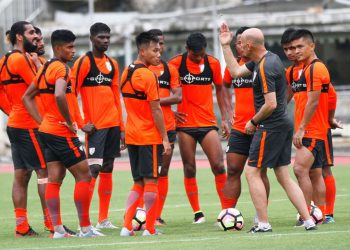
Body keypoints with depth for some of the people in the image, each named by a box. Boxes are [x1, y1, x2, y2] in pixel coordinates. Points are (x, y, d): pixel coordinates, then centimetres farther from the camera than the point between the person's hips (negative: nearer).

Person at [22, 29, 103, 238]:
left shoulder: (45, 68, 14)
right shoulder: (61, 68, -14)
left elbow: (27, 97, 19)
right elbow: (59, 95, -33)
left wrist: (42, 121, 12)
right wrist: (69, 122, -20)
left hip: (48, 130, 9)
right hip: (63, 133, -9)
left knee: (54, 180, 7)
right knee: (84, 175, -3)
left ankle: (58, 229, 6)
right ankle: (85, 228, -2)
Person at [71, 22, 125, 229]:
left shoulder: (112, 64, 14)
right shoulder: (84, 62, -6)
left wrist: (121, 127, 14)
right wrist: (83, 122, -14)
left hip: (113, 124, 7)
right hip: (95, 125, -7)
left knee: (107, 169, 8)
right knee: (93, 168, -14)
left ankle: (104, 219, 14)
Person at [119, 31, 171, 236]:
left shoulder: (127, 73, 10)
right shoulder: (148, 75, -15)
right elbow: (156, 110, -16)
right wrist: (165, 138, -12)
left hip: (132, 135, 8)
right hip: (150, 136, -8)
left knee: (138, 183, 13)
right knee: (151, 181, -1)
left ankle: (127, 227, 5)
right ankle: (150, 229, 2)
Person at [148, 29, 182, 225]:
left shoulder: (170, 69, 11)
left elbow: (178, 97, 1)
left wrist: (157, 100, -13)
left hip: (167, 127, 3)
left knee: (163, 172, 4)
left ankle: (158, 215, 8)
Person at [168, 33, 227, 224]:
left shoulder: (213, 63, 1)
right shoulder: (176, 63, -5)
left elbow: (219, 88, 12)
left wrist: (224, 118, 9)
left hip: (208, 123, 1)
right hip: (185, 124, -1)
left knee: (218, 165, -9)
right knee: (189, 169, 4)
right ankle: (197, 212, 13)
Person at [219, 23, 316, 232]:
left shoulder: (265, 67, -19)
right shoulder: (270, 58, 11)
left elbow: (271, 104, -24)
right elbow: (236, 71, 22)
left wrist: (253, 122, -10)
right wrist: (226, 46, 20)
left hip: (271, 127, -10)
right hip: (284, 124, 10)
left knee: (252, 172, -2)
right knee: (284, 176, 11)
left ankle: (264, 224, -3)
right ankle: (309, 220, 6)